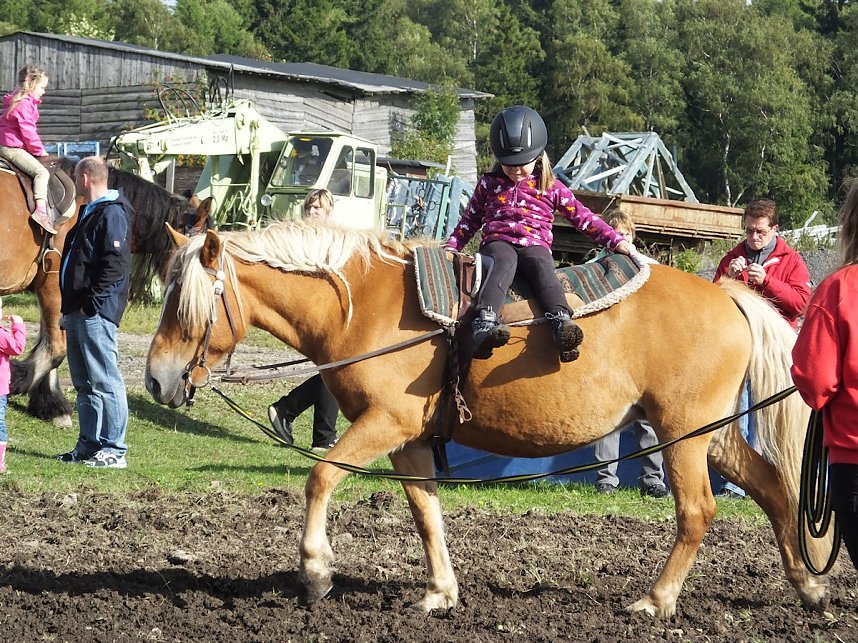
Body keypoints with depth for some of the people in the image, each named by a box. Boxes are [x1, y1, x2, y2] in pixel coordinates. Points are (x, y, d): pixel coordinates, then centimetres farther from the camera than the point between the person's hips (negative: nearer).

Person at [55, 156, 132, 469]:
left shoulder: (112, 214, -12)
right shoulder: (89, 212, 19)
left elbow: (115, 266, -21)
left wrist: (92, 303, -21)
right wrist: (71, 306, 16)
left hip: (96, 313, -11)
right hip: (78, 311, 11)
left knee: (104, 381, -8)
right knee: (84, 383, 14)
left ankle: (114, 450, -7)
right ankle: (89, 445, 20)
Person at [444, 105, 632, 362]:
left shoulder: (550, 187, 15)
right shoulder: (488, 184, 18)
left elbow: (583, 218, 16)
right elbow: (470, 220, 25)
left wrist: (616, 240, 9)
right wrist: (451, 246, 11)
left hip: (535, 245, 0)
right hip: (497, 242, 0)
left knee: (541, 266, -35)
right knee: (505, 261, -37)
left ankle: (561, 323, -61)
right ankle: (485, 322, -62)